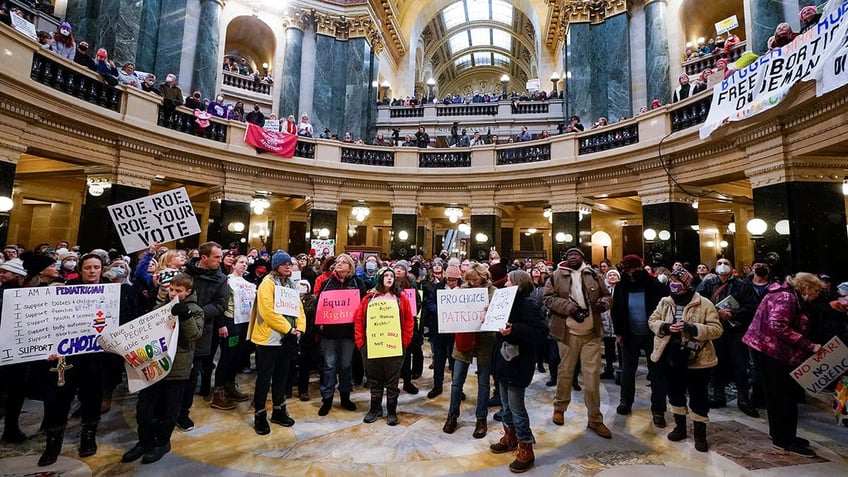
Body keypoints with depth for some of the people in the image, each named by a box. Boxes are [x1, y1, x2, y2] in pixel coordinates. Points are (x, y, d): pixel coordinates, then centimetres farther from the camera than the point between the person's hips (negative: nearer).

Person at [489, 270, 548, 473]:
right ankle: (510, 438, 37)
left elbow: (540, 333, -25)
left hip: (518, 363, -9)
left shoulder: (529, 304, -17)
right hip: (505, 360, 9)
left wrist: (514, 330, -36)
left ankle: (526, 450, 15)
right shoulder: (510, 302, 11)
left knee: (516, 407, 0)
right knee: (506, 404, 20)